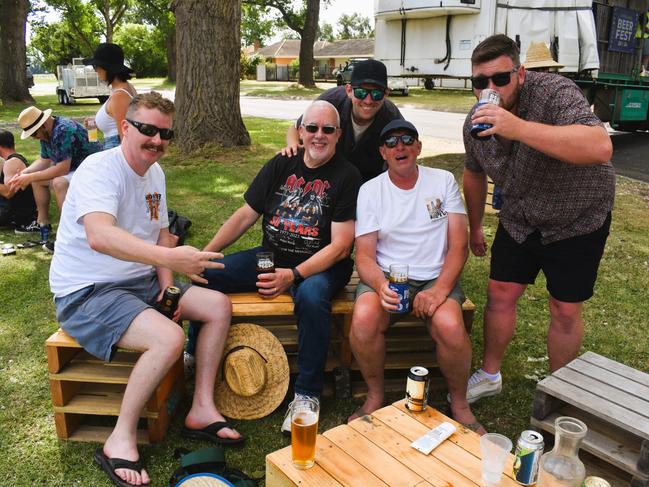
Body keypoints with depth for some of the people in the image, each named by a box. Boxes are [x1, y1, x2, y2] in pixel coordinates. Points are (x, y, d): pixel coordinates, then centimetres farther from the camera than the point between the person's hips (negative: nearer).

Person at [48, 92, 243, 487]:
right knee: (169, 338, -30)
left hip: (139, 281, 9)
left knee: (219, 306, -1)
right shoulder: (99, 170, -20)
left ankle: (202, 411, 7)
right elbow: (99, 237, -39)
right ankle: (121, 441, -10)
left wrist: (166, 281, 0)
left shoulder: (155, 173, 8)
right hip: (86, 292, -9)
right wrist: (170, 257, -52)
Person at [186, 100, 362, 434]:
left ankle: (307, 393, -18)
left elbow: (340, 246, -15)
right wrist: (204, 254, -4)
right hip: (270, 257, 5)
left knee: (311, 295, -38)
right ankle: (194, 358, 14)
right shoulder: (280, 166, 6)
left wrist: (292, 276, -27)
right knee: (203, 275, -9)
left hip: (321, 265, -5)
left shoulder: (347, 177, -8)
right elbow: (244, 216, 8)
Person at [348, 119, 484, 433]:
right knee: (364, 320, -32)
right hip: (385, 276, 0)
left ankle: (459, 402, 0)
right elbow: (364, 255, -2)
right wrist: (381, 285, -25)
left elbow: (459, 245, -1)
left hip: (436, 277, 0)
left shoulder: (443, 181, 5)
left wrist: (440, 289, -17)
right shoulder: (370, 190, 4)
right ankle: (375, 396, -3)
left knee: (450, 326, -31)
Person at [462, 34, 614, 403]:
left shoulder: (555, 93, -27)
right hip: (519, 220, 5)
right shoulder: (476, 123, -8)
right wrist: (475, 228, 17)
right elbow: (474, 173, 11)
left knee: (565, 311, 2)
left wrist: (518, 128, -52)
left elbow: (601, 148, -45)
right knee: (499, 295, 6)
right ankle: (490, 376, 26)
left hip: (577, 220, -5)